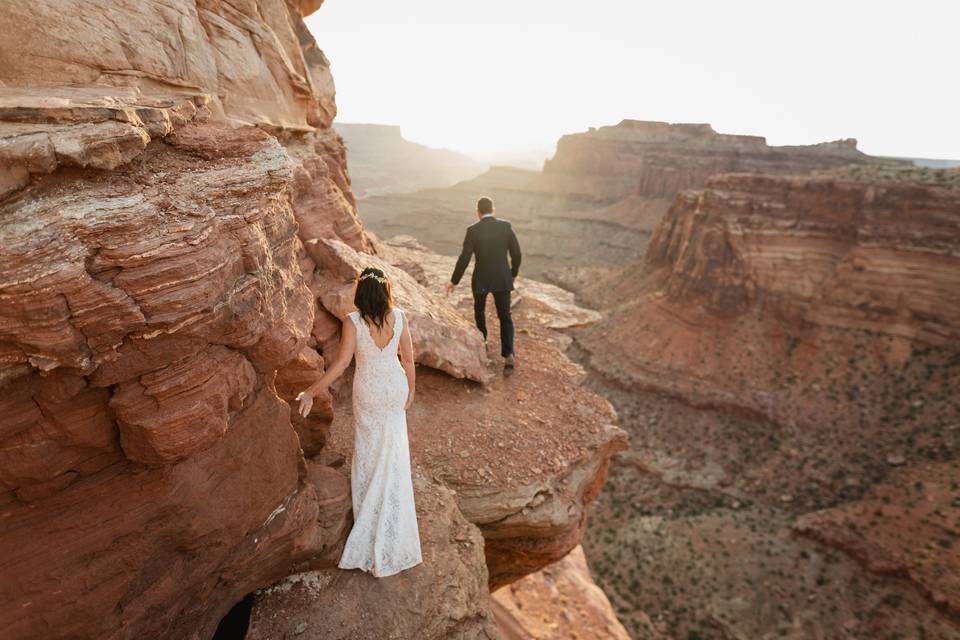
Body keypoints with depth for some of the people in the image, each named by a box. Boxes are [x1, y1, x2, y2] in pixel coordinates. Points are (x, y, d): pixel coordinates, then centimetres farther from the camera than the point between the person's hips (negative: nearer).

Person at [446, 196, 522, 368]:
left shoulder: (472, 230, -12)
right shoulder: (506, 226, -5)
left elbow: (464, 259, -12)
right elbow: (516, 254, -2)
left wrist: (454, 281, -1)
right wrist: (514, 273, 16)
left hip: (481, 279, -1)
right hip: (502, 278, 1)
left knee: (479, 309, 27)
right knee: (505, 317, 11)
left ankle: (482, 341, 43)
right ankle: (508, 354, -2)